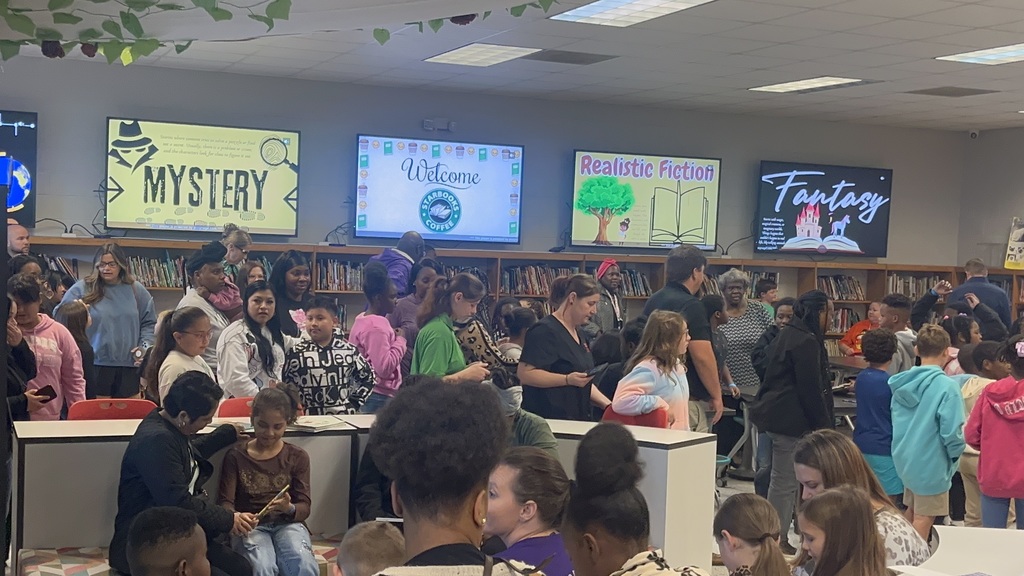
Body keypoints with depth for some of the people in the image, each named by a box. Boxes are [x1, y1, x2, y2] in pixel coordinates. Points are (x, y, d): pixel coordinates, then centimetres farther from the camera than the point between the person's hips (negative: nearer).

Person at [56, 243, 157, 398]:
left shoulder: (136, 290, 8)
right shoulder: (82, 289, 0)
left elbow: (149, 323, 14)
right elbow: (60, 317, 1)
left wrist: (144, 346, 1)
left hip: (129, 366, 3)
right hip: (96, 365, -2)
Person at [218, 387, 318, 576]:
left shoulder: (297, 457, 8)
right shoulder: (236, 455, 5)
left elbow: (304, 507, 2)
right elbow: (225, 502, -2)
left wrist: (289, 509, -24)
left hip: (287, 524, 1)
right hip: (249, 526, -1)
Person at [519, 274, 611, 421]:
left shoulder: (577, 334, 19)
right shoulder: (545, 331, -10)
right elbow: (525, 374, -19)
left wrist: (608, 405, 14)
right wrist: (568, 380, -24)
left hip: (576, 419, 8)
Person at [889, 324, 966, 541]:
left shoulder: (902, 382, 0)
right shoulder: (947, 386, -20)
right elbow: (951, 432, -20)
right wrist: (956, 453, -2)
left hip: (905, 458, 7)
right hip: (931, 464, -7)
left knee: (911, 512, 22)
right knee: (924, 519, 4)